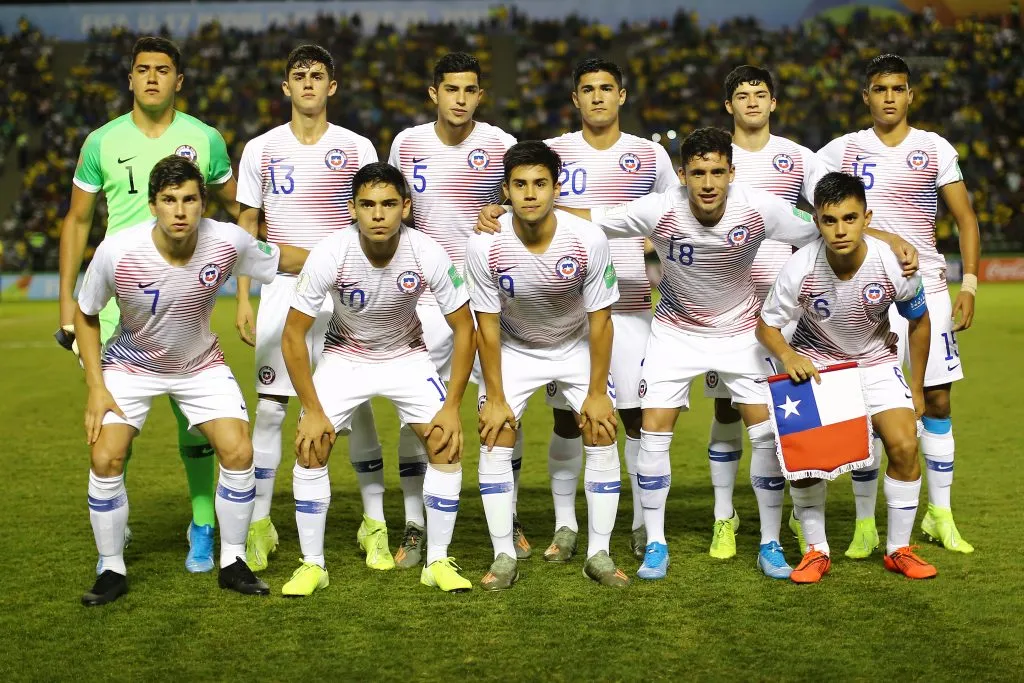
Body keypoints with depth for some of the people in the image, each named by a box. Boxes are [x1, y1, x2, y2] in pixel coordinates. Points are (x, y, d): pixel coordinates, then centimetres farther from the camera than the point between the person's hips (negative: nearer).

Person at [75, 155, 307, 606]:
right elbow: (86, 315, -10)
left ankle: (232, 563, 8)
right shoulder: (117, 252, -28)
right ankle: (112, 571, 4)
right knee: (106, 458, -16)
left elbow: (284, 259, -2)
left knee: (238, 452, -12)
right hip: (130, 363, -1)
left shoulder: (228, 242, -25)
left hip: (201, 363, 1)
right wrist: (96, 388, -12)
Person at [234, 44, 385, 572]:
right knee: (269, 406, -2)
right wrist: (243, 299, 3)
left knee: (358, 406, -1)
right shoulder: (261, 150, 6)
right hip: (281, 289, 1)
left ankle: (375, 524, 9)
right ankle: (259, 526, 9)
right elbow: (247, 227, 9)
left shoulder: (357, 148, 4)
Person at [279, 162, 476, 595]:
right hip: (344, 356, 0)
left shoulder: (428, 255, -26)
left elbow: (464, 329, -14)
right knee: (310, 447, -14)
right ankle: (312, 565, 1)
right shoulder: (329, 255, -28)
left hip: (408, 356, 1)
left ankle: (438, 562, 2)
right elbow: (293, 336, -19)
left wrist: (452, 406, -17)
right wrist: (313, 411, -20)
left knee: (447, 444, -13)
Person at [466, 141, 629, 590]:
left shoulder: (589, 241, -27)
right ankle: (504, 557, -1)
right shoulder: (484, 246, -27)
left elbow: (600, 320, -16)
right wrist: (495, 398, -13)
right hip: (513, 348, 0)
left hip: (577, 346, 0)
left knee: (602, 437, -9)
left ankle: (599, 554, 3)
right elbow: (487, 325, -16)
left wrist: (597, 392, -12)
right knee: (494, 440, -11)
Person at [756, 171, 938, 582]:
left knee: (905, 445, -14)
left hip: (875, 360, 1)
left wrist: (916, 388, 1)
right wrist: (787, 356, -35)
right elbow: (766, 325, -13)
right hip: (814, 360, -1)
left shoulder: (893, 264, -25)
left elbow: (919, 322, -5)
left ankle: (898, 549, 5)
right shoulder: (800, 270, -29)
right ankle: (816, 551, 3)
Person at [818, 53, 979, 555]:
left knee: (937, 399, 3)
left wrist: (969, 284, -4)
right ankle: (865, 523, 6)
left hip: (927, 286, 1)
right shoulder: (844, 150, 5)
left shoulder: (935, 149, 4)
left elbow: (965, 219, 4)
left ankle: (940, 515, 17)